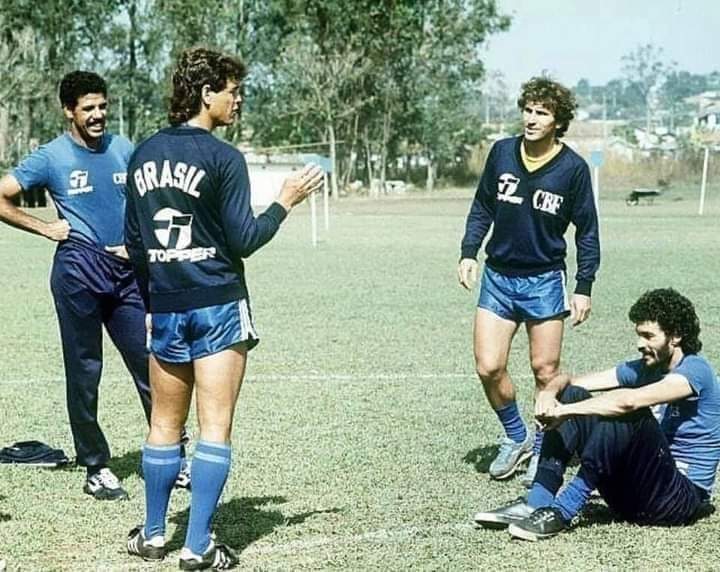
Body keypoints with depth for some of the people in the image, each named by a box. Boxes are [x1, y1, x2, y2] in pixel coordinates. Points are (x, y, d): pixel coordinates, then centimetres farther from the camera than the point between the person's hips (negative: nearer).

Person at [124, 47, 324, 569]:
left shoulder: (144, 154, 8)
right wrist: (285, 202, 1)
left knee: (165, 425, 15)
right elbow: (242, 240, -11)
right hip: (218, 305, -6)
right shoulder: (224, 159, -11)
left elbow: (135, 240, 13)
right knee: (215, 429, -1)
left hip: (166, 306, 6)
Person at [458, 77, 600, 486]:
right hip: (498, 276, 3)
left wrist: (584, 287, -4)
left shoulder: (574, 168, -8)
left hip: (545, 280, -2)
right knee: (489, 367, -4)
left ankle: (544, 451, 19)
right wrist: (469, 252, 1)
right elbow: (483, 207, 11)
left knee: (545, 370, 1)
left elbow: (587, 231, 0)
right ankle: (516, 439, 19)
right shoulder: (502, 152, -1)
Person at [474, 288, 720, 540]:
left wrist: (566, 410, -26)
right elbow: (567, 380, 6)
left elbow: (628, 401, -30)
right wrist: (550, 395, -17)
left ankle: (561, 513, -30)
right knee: (573, 395, -5)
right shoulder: (642, 369, 11)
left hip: (681, 498, -7)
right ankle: (537, 505, -16)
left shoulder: (695, 370, -13)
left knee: (631, 414, -32)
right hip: (631, 496, 7)